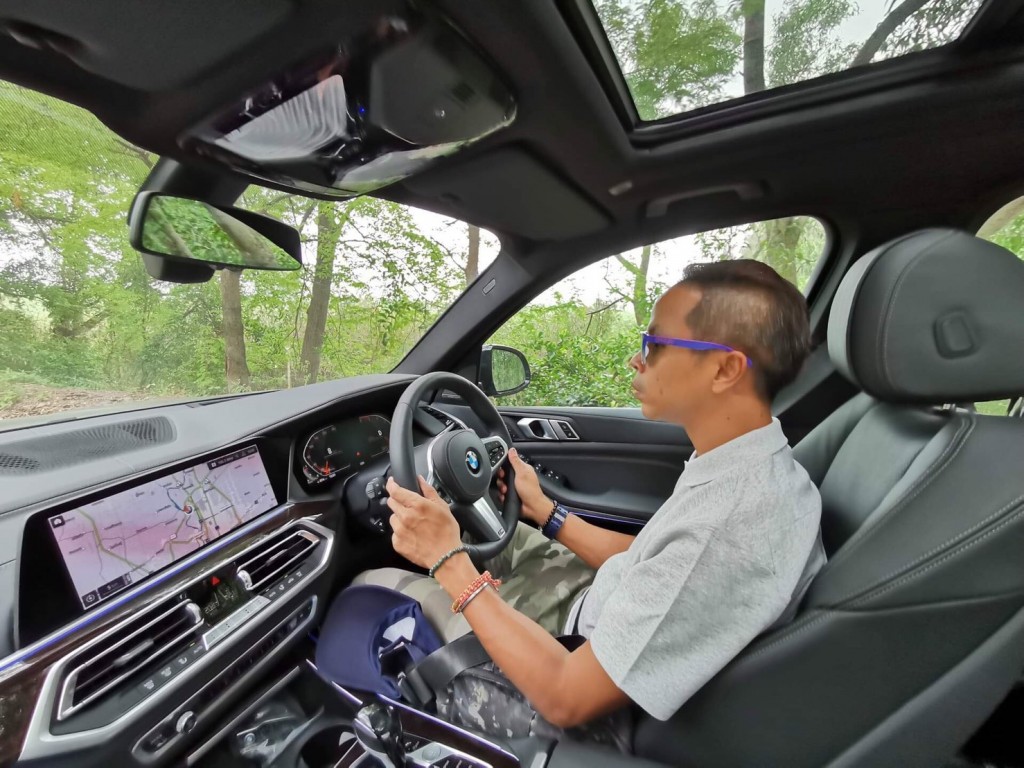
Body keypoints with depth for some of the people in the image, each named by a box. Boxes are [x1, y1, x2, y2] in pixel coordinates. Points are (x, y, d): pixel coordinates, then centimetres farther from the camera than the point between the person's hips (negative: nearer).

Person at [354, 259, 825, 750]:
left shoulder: (733, 526, -37)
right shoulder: (753, 465, -7)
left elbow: (566, 697, -29)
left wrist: (448, 562, -24)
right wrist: (544, 510, 8)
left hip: (589, 710, -7)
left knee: (374, 587, 5)